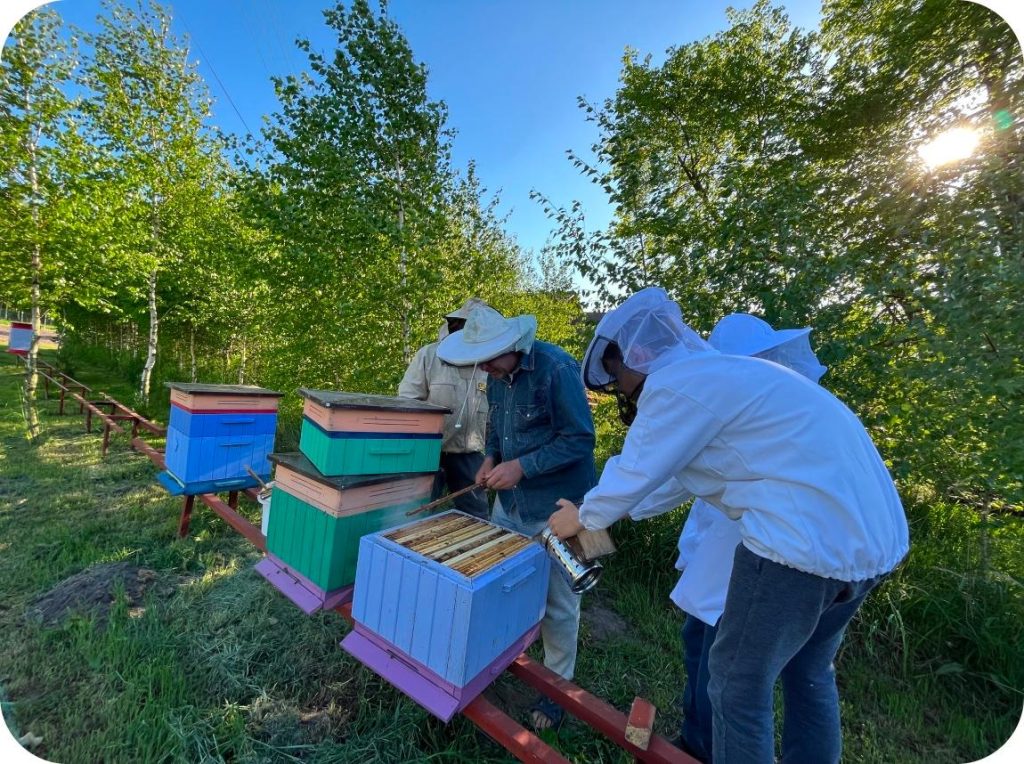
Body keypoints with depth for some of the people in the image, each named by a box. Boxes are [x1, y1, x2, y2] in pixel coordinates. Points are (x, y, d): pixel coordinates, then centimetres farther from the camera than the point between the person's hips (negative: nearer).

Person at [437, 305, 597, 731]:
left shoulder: (557, 368, -21)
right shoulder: (497, 375, 2)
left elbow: (580, 439, -20)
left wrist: (522, 466, -23)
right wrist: (491, 457, -3)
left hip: (556, 507, -7)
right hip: (510, 501, 7)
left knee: (557, 601, 10)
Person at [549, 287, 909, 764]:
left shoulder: (676, 384, -14)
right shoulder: (716, 373, 16)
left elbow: (633, 473, -7)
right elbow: (676, 477, 22)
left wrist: (582, 518, 12)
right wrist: (606, 512, 28)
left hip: (810, 539, -10)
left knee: (738, 682, 9)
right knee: (808, 674, 26)